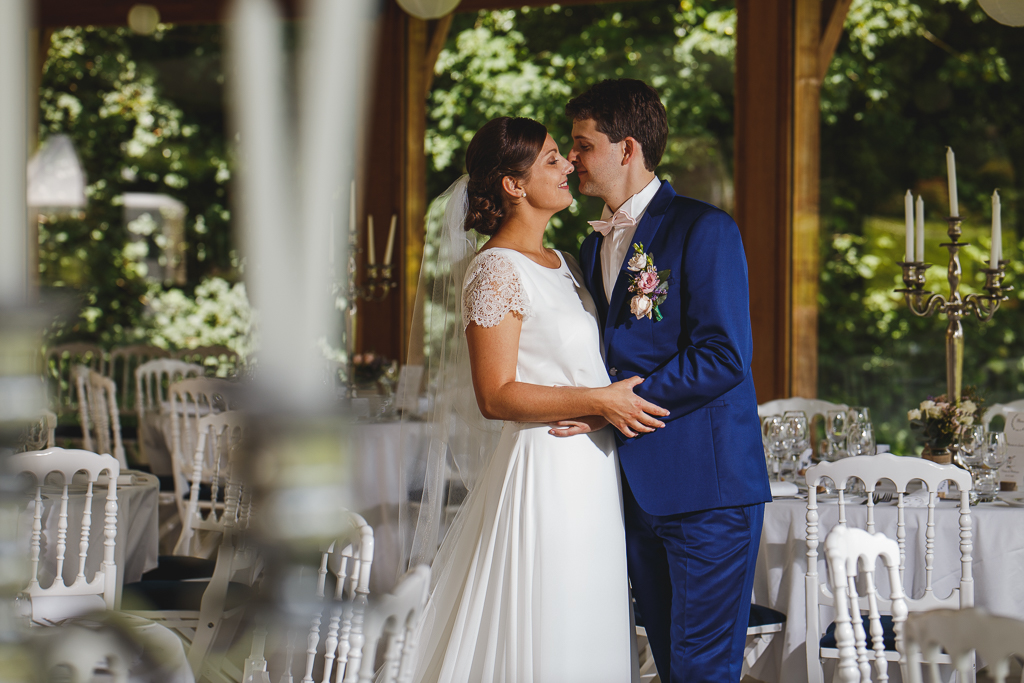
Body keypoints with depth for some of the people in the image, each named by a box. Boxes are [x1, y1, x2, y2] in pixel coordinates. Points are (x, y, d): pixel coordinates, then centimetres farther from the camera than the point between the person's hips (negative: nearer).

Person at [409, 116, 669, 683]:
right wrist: (597, 402, -16)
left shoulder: (562, 264, 15)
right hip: (543, 473, -8)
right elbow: (496, 396, -17)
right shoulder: (496, 269, -11)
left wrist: (604, 407, -2)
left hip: (593, 475, 9)